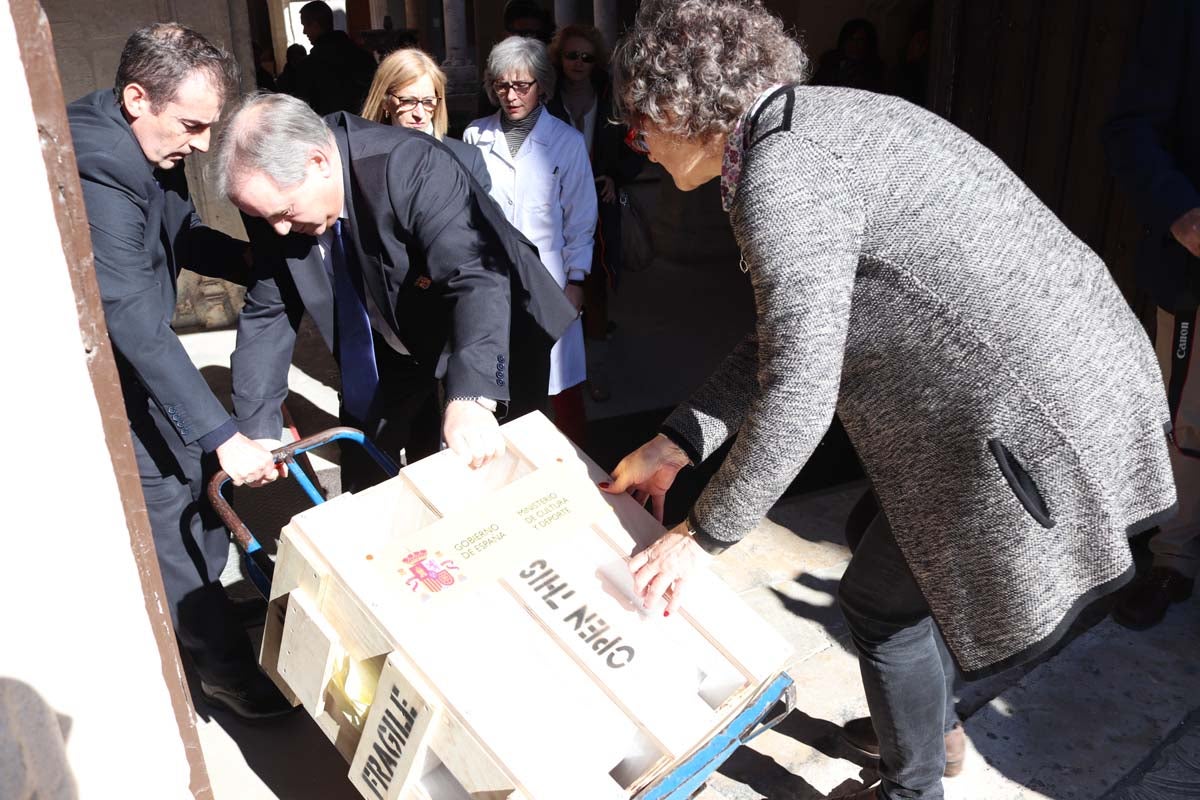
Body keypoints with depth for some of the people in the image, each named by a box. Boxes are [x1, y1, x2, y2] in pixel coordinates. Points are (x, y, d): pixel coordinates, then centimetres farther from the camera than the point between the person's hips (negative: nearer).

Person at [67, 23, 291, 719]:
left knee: (201, 474, 18)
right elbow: (137, 324, -37)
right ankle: (226, 667, 14)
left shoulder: (150, 146, -3)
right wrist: (224, 436, -38)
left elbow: (184, 236, 12)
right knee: (165, 510, -2)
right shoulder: (97, 171, -32)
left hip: (133, 350, 9)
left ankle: (204, 604, 41)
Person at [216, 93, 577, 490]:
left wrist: (471, 398, -55)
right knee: (363, 483, 10)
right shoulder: (276, 194, -15)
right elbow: (267, 311, -8)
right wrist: (257, 429, -14)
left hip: (483, 338, -4)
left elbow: (479, 278, -43)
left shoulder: (413, 166, -34)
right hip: (386, 349, 5)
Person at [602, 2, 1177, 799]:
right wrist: (676, 444, 7)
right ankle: (928, 729, 48)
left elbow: (799, 391, -26)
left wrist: (702, 535, -13)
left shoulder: (782, 174, -22)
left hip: (1035, 418, -10)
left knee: (881, 601, 7)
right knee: (904, 559, 25)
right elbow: (788, 332, 11)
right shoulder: (808, 123, 10)